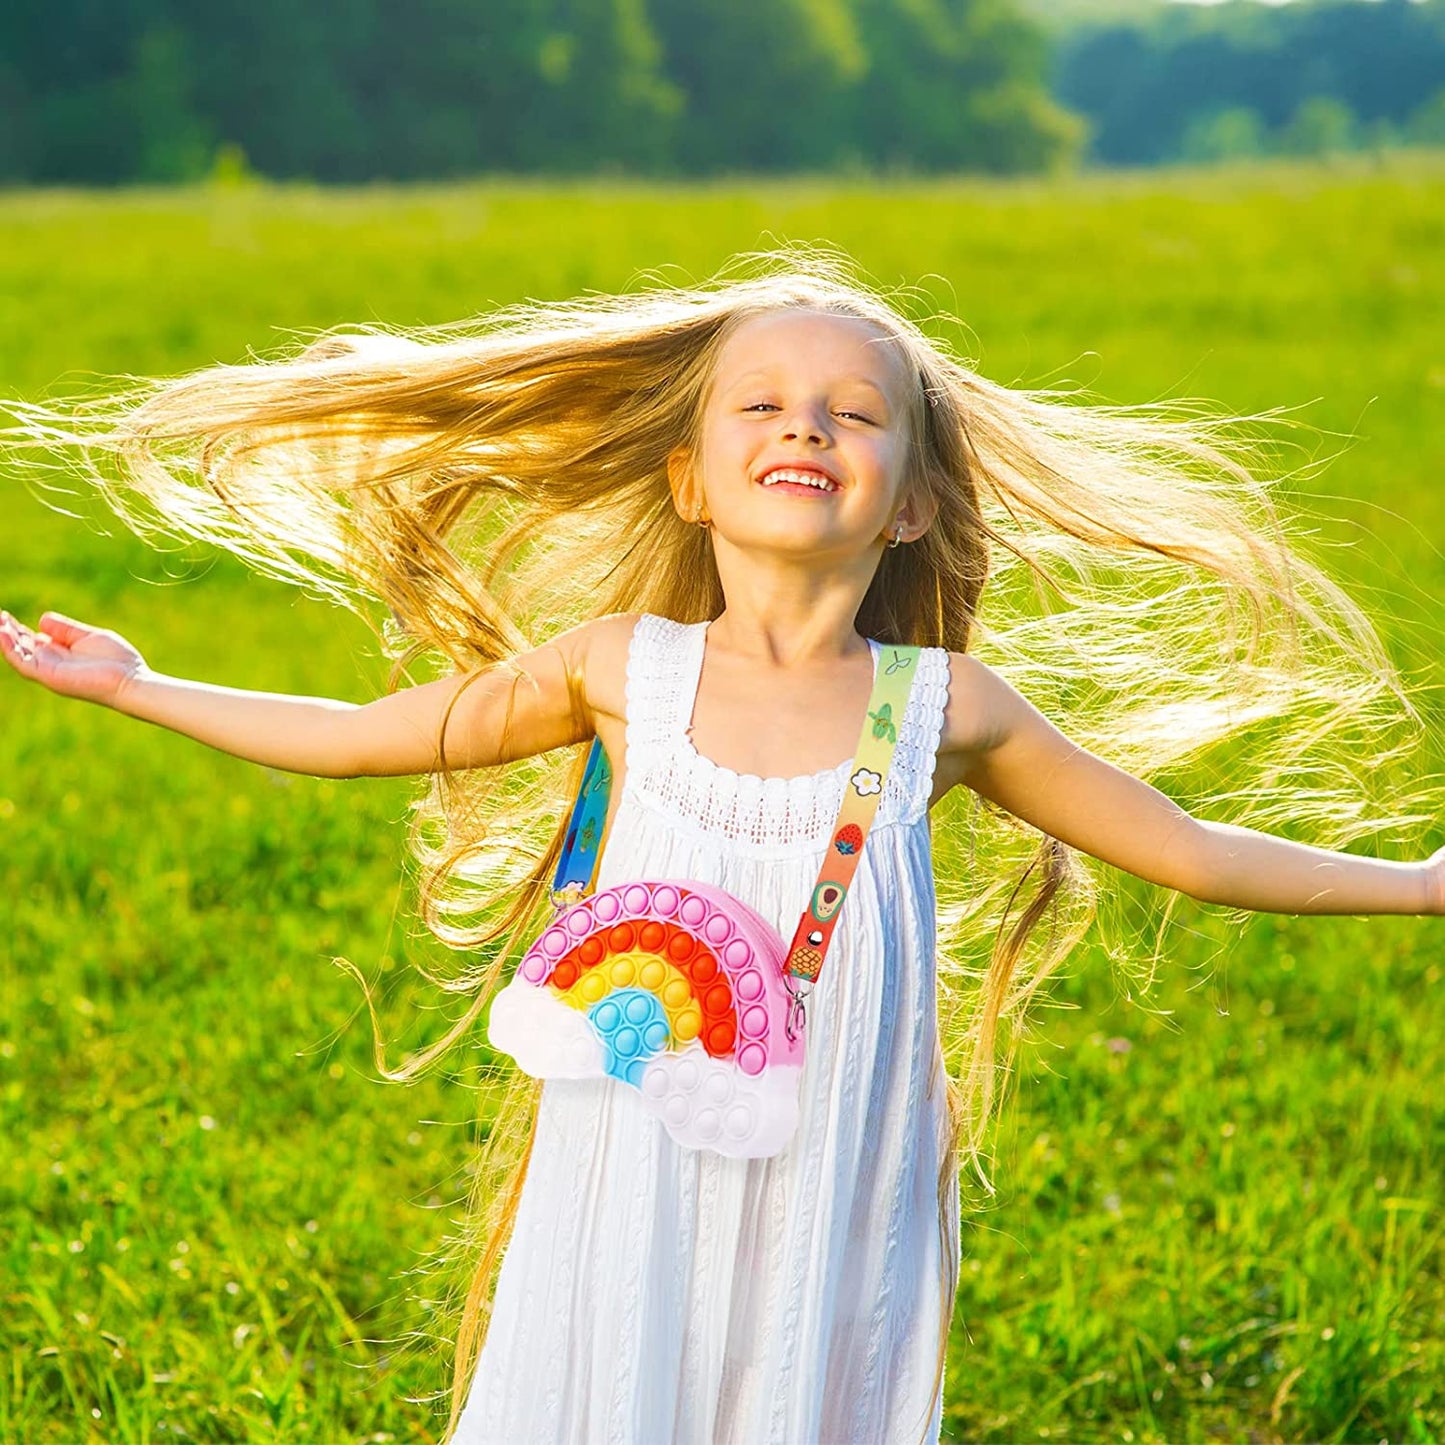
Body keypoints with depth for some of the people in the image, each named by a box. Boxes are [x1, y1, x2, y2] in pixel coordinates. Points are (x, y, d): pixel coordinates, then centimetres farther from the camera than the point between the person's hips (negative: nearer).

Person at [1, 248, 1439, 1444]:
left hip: (832, 1233, 0)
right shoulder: (620, 671, -2)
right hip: (630, 1218, 0)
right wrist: (133, 687, 16)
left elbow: (1187, 852, 10)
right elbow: (366, 735, 12)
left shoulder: (942, 707, -2)